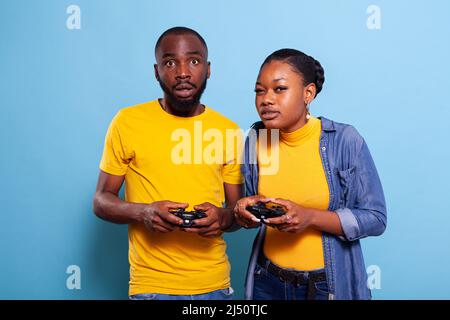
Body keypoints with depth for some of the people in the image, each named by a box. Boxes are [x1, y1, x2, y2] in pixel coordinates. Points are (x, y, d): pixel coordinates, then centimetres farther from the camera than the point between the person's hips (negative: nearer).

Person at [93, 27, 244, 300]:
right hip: (150, 285, -2)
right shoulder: (127, 122, -7)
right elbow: (101, 201, -1)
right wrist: (143, 212, -20)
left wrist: (223, 217, -15)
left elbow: (237, 209, 8)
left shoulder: (228, 130, 0)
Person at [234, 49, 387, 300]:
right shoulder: (256, 138, -5)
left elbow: (375, 218, -12)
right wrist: (248, 212, -14)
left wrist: (310, 217, -23)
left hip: (332, 283, -3)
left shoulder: (345, 140, -15)